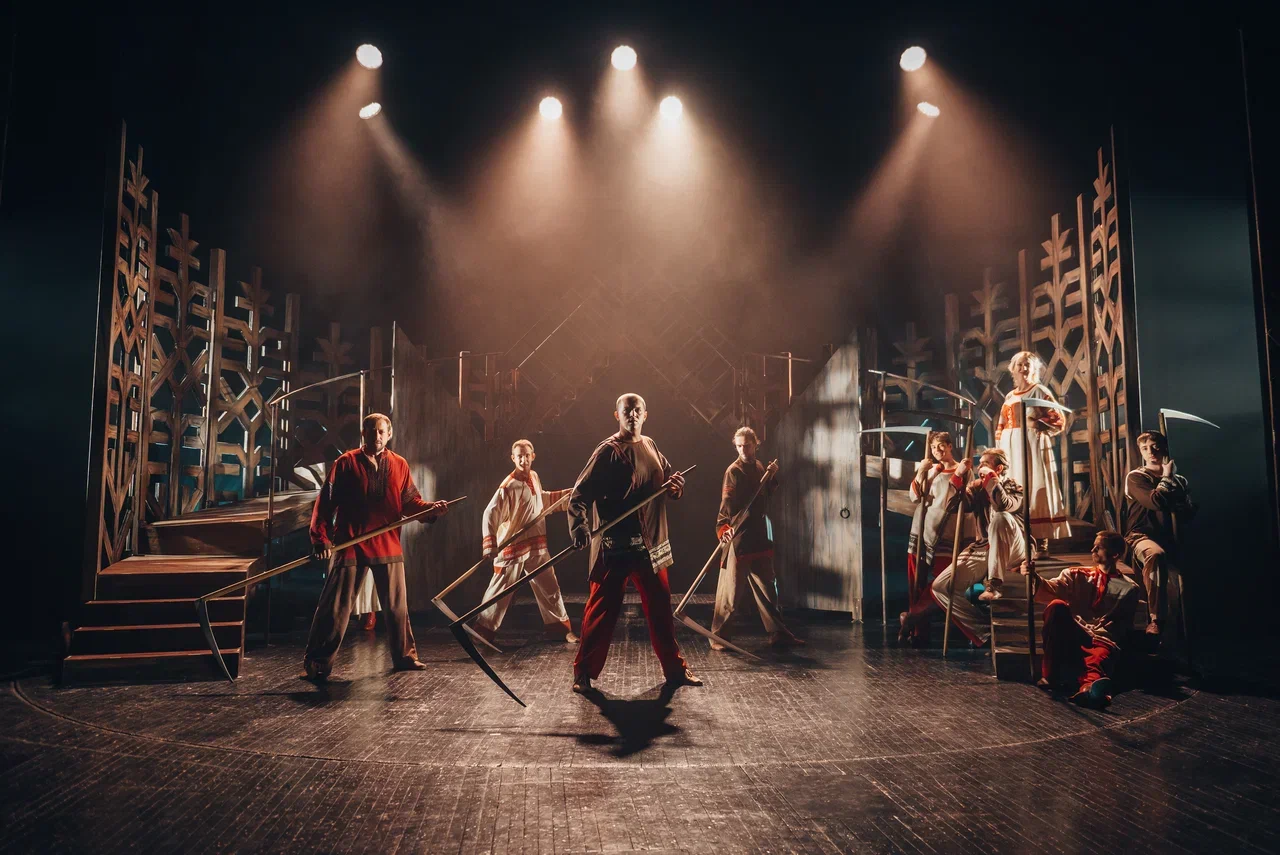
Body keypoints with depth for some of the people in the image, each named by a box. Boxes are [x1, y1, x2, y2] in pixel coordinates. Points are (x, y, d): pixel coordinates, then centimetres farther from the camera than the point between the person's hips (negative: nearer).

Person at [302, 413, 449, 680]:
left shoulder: (399, 465, 6)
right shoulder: (346, 463, -4)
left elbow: (410, 501, 6)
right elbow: (326, 502, -6)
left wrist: (430, 508, -14)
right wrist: (321, 538, -13)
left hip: (388, 546, 4)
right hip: (350, 545, -3)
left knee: (397, 605, 13)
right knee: (335, 607, 1)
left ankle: (404, 656, 28)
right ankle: (317, 663, 13)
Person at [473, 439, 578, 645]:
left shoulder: (534, 477, 4)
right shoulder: (508, 486, -19)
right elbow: (490, 514, -22)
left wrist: (569, 494, 21)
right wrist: (489, 546, -29)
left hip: (536, 544, 7)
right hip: (512, 547, -7)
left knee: (549, 587, 13)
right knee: (500, 591, 1)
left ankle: (559, 628, 24)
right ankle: (483, 631, 14)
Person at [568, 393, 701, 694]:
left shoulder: (650, 446, 11)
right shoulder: (608, 451, -10)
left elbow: (668, 477, 21)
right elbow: (579, 495, -15)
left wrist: (677, 483, -4)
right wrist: (579, 528, -32)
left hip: (650, 543, 7)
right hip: (615, 545, -7)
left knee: (661, 608, 14)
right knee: (603, 609, 0)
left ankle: (675, 669, 27)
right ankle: (584, 672, 14)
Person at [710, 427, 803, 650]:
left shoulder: (759, 467, 12)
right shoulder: (734, 470, -10)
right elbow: (726, 503, -20)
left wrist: (772, 477, 6)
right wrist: (723, 527, -35)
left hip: (760, 537, 7)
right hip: (739, 537, -7)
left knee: (767, 589, 14)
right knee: (731, 590, -4)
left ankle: (778, 633, 22)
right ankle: (717, 635, 7)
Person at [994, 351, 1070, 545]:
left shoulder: (1040, 391, 4)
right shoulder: (1009, 397, 20)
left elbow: (1059, 421, -4)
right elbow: (1001, 427, 21)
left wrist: (1038, 423, -20)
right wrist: (1000, 448, 10)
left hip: (1033, 446, -6)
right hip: (1012, 449, 6)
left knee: (1036, 490, -11)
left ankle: (1041, 541, -13)